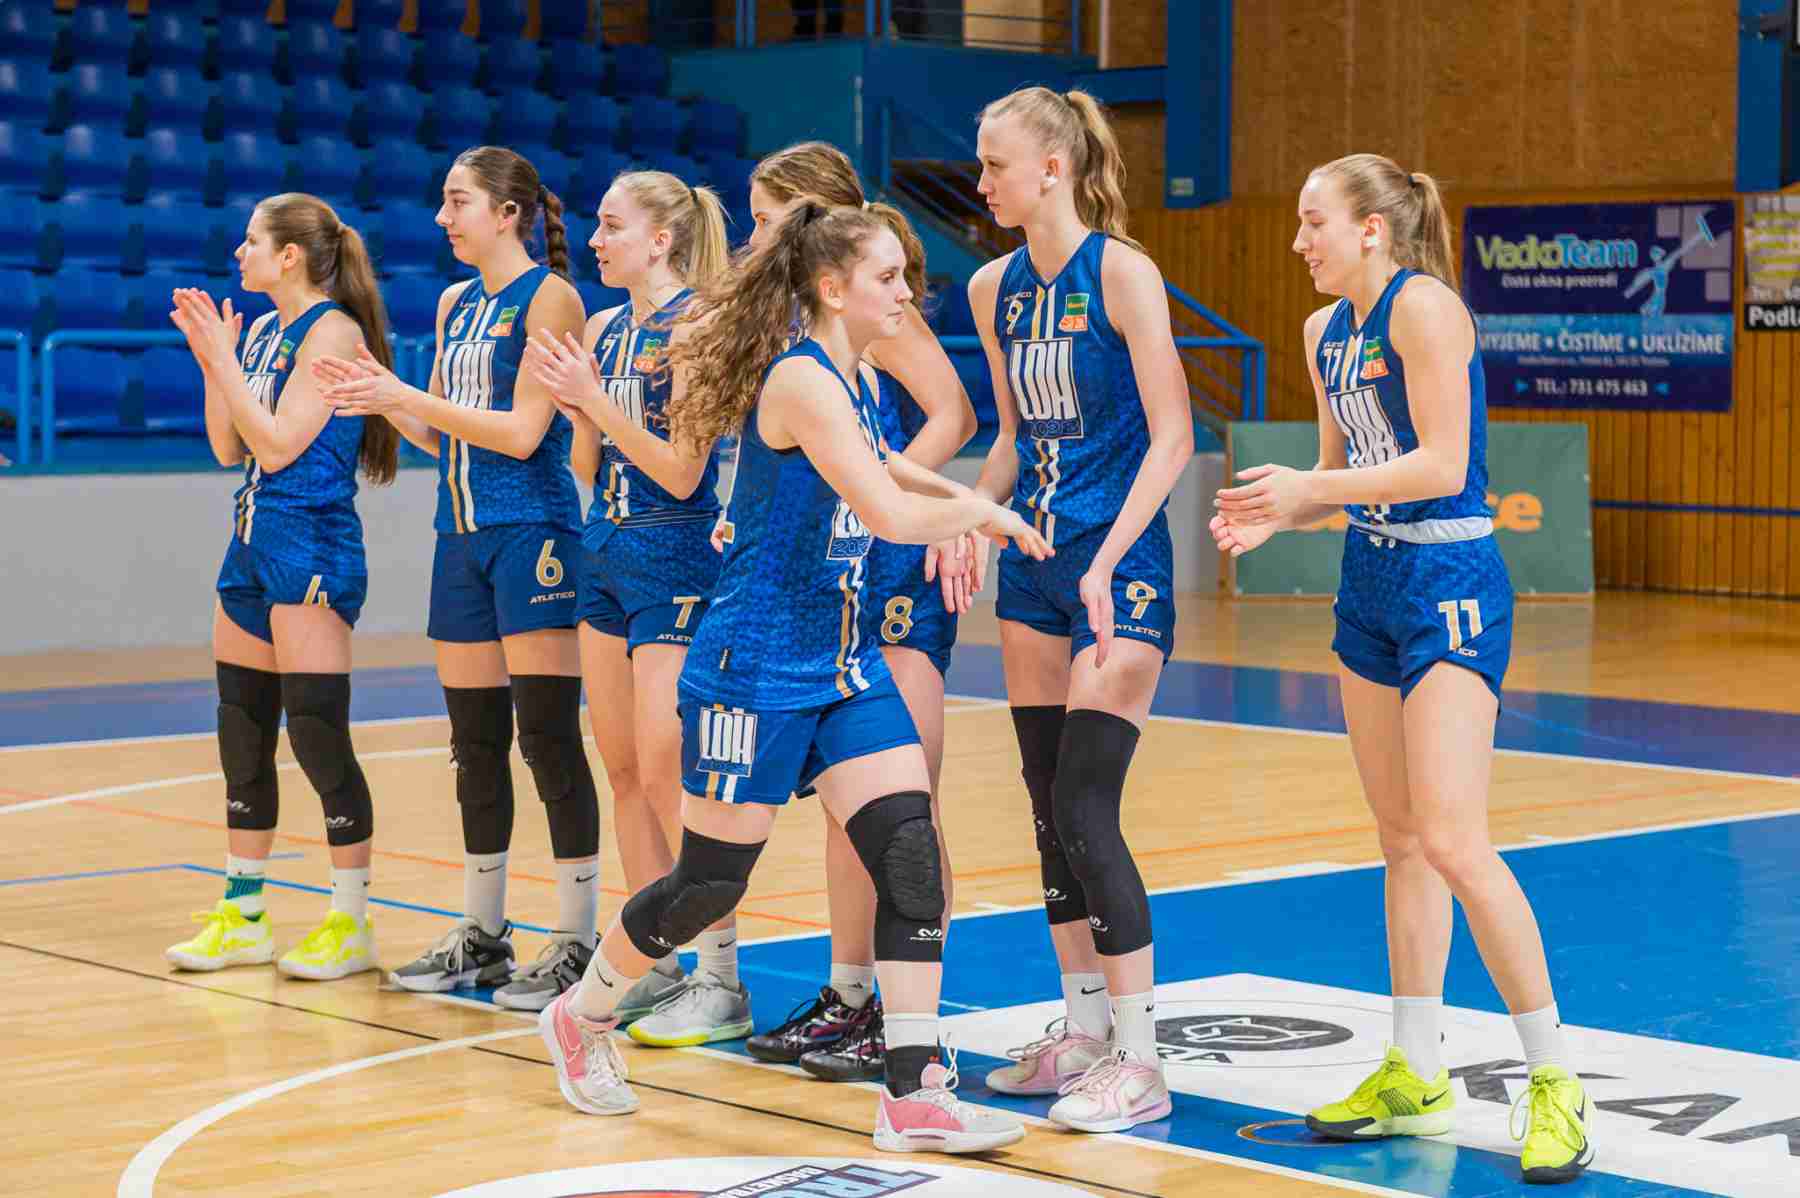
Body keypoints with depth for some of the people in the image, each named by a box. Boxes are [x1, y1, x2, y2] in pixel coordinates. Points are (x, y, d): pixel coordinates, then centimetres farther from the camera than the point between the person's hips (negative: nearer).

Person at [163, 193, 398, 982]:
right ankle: (242, 916, 19)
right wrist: (209, 358, 4)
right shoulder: (264, 331, 13)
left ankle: (351, 923, 2)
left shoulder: (334, 330, -11)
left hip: (312, 545, -9)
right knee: (242, 737, 11)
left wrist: (224, 356, -13)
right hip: (254, 537, 9)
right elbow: (229, 448, 13)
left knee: (317, 734, -7)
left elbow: (278, 443, -18)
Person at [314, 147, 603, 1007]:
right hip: (462, 534, 8)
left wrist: (402, 395, -14)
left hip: (531, 532, -8)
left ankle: (577, 939, -2)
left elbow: (522, 431, -15)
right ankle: (480, 934, 19)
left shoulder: (548, 297, -8)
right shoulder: (455, 304, 15)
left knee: (547, 735, -8)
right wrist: (381, 397, 0)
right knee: (474, 740, 11)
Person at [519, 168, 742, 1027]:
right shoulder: (604, 329, 11)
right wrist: (574, 403, -4)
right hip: (607, 550, 8)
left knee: (668, 772, -9)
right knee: (624, 769, 10)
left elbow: (684, 472, -17)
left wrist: (595, 399, -19)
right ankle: (653, 966, 19)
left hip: (677, 558, -8)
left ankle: (721, 982, -3)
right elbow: (590, 466, 14)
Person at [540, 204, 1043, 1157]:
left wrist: (970, 505, 21)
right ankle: (581, 1019, 29)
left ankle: (915, 1096, -5)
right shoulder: (802, 379, -18)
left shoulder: (856, 383, 10)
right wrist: (979, 510, -12)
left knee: (909, 854, -6)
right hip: (756, 666, -8)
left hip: (842, 665, 8)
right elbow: (890, 515, -27)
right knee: (711, 879, 3)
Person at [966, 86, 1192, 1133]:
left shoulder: (1121, 272, -12)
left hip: (1120, 572, -7)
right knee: (1050, 811, 10)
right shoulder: (995, 288, 9)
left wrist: (1106, 564, -22)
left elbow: (1172, 438, -15)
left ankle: (1140, 1060, -5)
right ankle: (1085, 1030, 21)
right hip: (1035, 566, 7)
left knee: (1086, 812, -11)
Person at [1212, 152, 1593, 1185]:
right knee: (1403, 840, 10)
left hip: (1450, 586, -8)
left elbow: (1442, 465, -19)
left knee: (1453, 840, -15)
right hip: (1370, 586, 8)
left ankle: (1556, 1079, -6)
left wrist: (1309, 487, -17)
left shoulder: (1423, 305, -14)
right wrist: (1274, 514, 1)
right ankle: (1418, 1076, 18)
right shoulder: (1326, 332, 12)